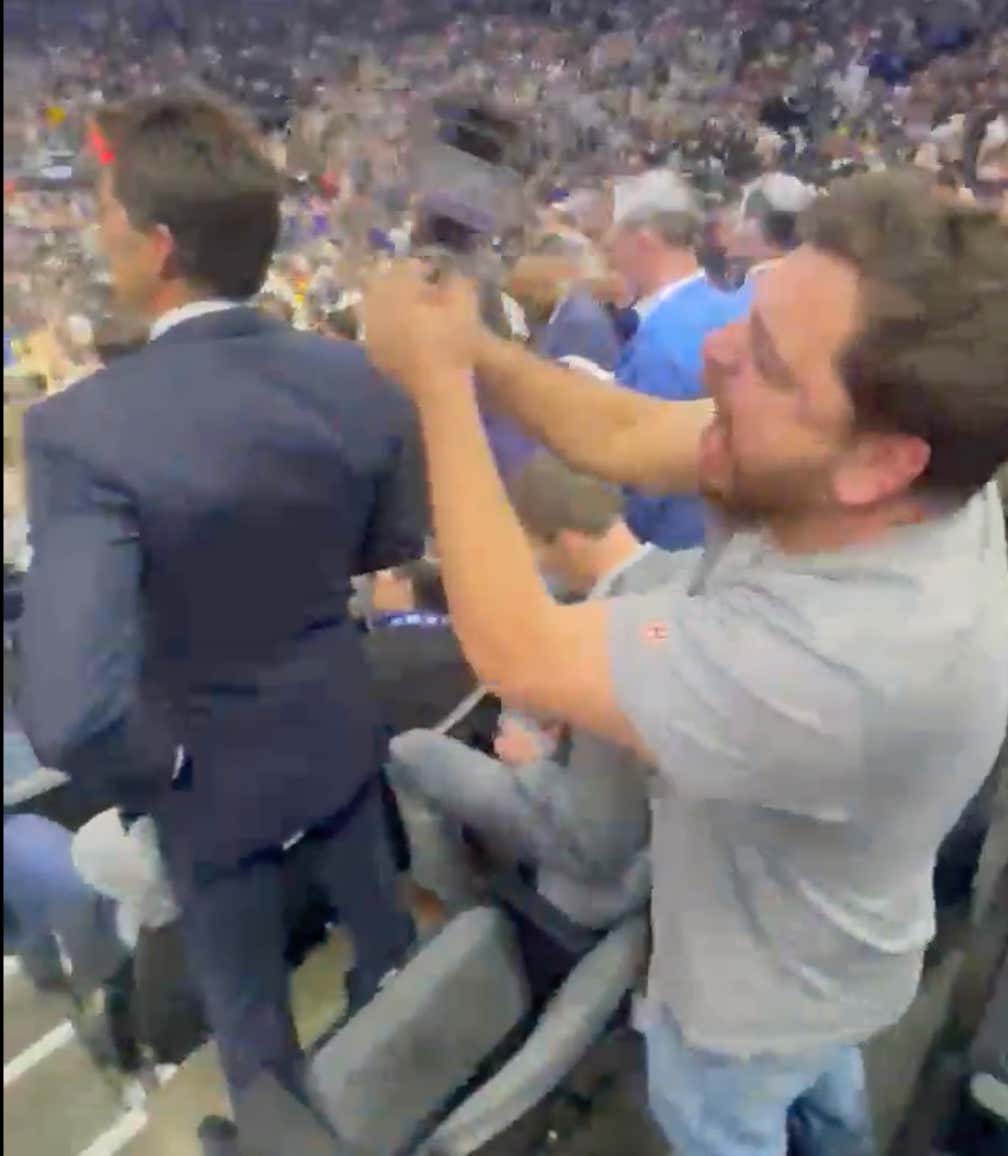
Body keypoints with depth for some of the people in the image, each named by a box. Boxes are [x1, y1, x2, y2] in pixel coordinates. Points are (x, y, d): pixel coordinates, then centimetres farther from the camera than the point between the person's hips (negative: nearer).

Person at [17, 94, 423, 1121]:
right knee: (378, 921, 32)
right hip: (339, 722, 5)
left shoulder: (83, 427, -32)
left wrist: (161, 764, -17)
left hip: (216, 768, -4)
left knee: (245, 999, 26)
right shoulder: (357, 378, -16)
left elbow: (71, 716, -38)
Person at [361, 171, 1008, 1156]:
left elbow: (518, 651, -40)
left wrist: (440, 381, -33)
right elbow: (626, 436, -15)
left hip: (758, 987, -6)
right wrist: (470, 343, -28)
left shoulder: (854, 654, -48)